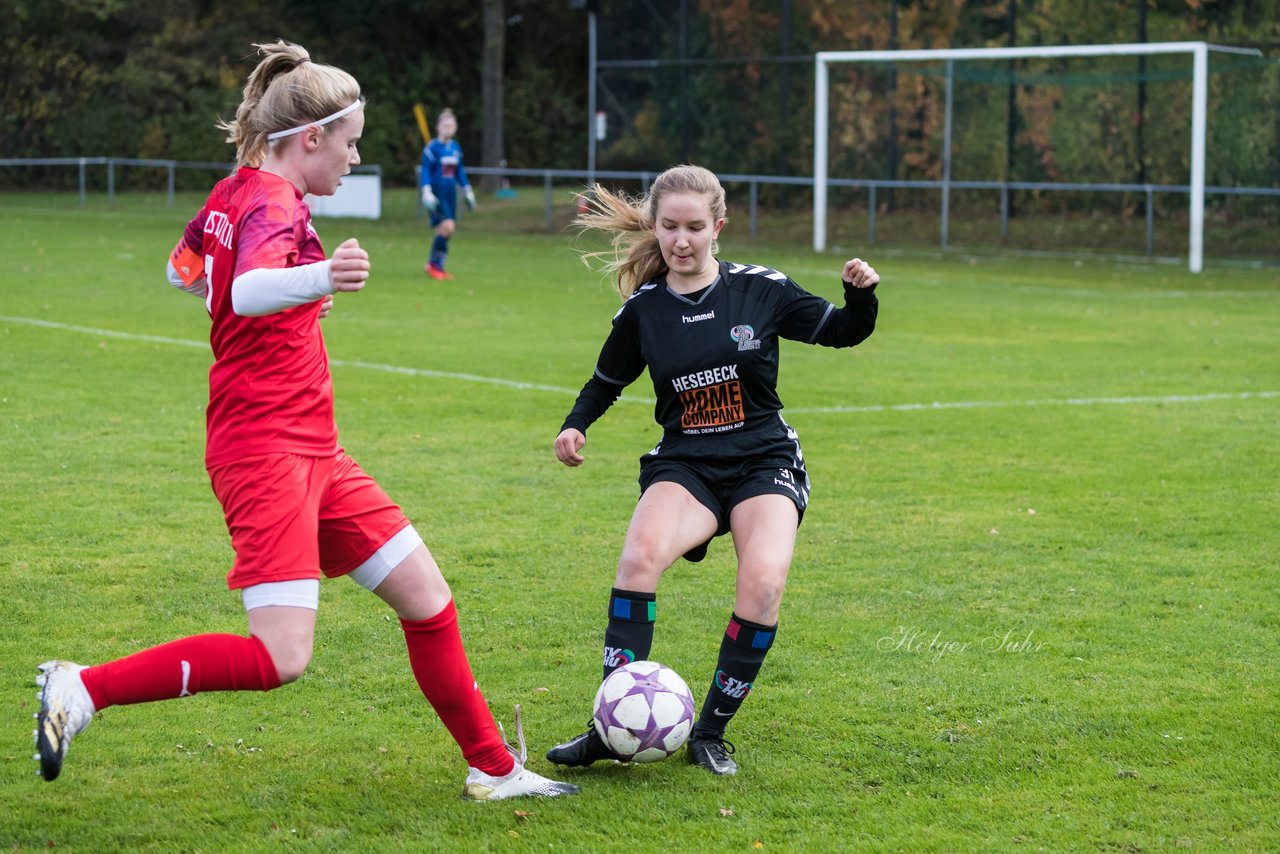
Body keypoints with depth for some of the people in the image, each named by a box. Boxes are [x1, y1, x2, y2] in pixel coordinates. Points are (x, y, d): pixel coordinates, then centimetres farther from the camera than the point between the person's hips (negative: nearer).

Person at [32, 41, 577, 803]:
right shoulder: (273, 205, -16)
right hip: (267, 450, -10)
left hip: (311, 453, 10)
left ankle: (494, 768, 21)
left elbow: (183, 270, 31)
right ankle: (84, 690, -8)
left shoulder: (236, 193, 11)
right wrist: (317, 279, -60)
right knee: (280, 659, -17)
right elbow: (248, 289, -40)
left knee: (428, 598, 11)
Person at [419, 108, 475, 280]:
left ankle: (438, 266, 16)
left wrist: (468, 192, 21)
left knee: (445, 231, 5)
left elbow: (460, 172, 20)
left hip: (450, 194, 6)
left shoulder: (456, 147, 10)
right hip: (437, 193, -6)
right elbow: (425, 171, -9)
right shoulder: (432, 147, -9)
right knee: (447, 227, -18)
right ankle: (433, 263, -3)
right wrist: (427, 193, -17)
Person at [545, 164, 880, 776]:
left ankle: (711, 732, -8)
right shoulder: (642, 309, 2)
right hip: (684, 465, 1)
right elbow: (606, 382, 16)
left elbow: (842, 332, 7)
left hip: (763, 461, -1)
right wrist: (575, 427, -2)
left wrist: (862, 296, -14)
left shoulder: (759, 290, -3)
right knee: (640, 555, -31)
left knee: (762, 585, -28)